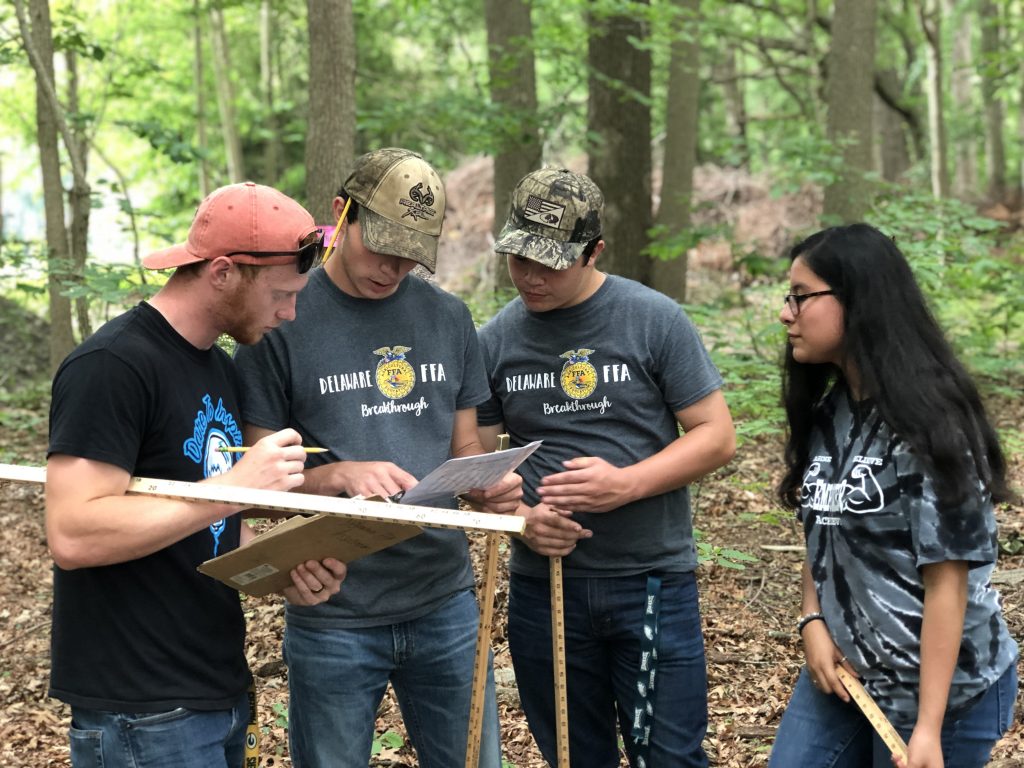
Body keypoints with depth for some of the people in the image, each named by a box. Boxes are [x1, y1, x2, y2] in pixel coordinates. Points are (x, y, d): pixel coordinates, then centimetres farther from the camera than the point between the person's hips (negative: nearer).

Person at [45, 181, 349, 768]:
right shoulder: (112, 366, -16)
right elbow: (73, 535, -24)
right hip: (144, 716, -8)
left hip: (222, 691, 9)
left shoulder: (221, 369, 12)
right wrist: (236, 486, -23)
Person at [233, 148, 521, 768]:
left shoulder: (448, 317, 7)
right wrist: (338, 475, -23)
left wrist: (492, 485, -8)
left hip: (445, 603, 4)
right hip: (333, 616, -3)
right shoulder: (283, 322, -6)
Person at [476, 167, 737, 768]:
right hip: (542, 588, 3)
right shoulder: (496, 340, 2)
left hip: (653, 582, -3)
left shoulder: (654, 320, -6)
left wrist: (625, 484, -20)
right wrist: (521, 518, -12)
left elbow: (717, 436, -5)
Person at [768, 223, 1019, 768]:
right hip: (843, 670, 7)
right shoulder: (827, 412, 4)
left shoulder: (926, 421, -18)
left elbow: (947, 578, -19)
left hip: (940, 687, -7)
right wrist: (813, 623, -4)